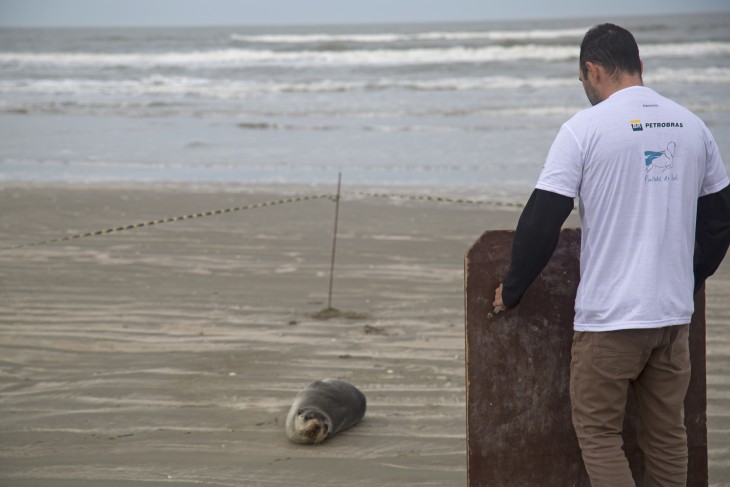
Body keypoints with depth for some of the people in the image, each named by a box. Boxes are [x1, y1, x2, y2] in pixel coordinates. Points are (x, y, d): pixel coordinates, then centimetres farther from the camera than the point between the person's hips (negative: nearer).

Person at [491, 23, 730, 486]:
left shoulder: (586, 128, -8)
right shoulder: (692, 126, 8)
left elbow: (542, 220, -8)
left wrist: (511, 291, 5)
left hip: (609, 314, -5)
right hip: (675, 312, 5)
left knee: (598, 431, 4)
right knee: (668, 433, 13)